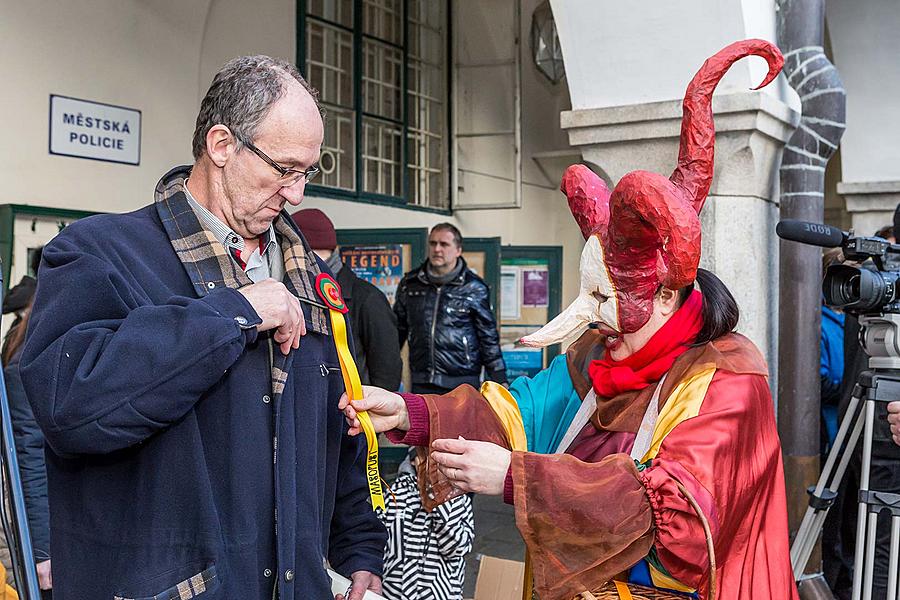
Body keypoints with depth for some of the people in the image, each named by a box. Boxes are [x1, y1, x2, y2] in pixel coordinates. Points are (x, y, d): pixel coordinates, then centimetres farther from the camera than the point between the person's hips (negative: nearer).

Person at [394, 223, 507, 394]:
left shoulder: (474, 288, -2)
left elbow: (488, 336, 1)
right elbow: (398, 329, 16)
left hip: (462, 384, -3)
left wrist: (499, 380, -2)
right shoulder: (409, 283, 7)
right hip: (421, 383, 3)